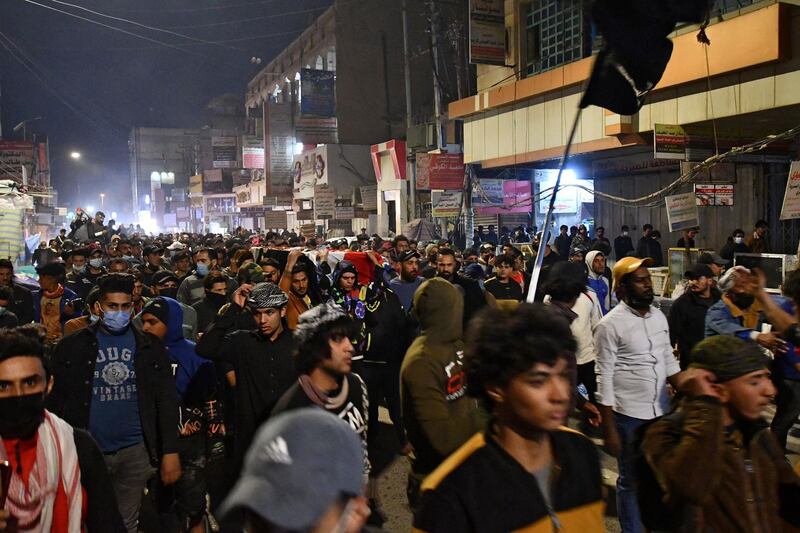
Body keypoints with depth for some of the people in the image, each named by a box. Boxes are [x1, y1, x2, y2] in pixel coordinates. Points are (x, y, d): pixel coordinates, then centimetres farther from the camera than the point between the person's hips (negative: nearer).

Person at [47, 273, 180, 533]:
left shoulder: (150, 347, 0)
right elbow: (56, 401, 3)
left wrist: (170, 452, -6)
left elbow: (166, 402, -1)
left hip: (136, 450, 1)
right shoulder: (72, 346, -1)